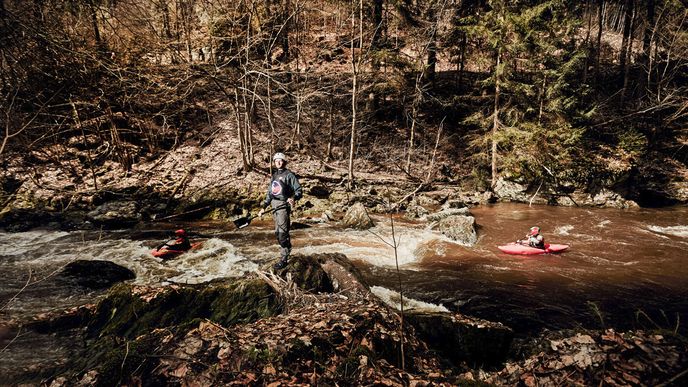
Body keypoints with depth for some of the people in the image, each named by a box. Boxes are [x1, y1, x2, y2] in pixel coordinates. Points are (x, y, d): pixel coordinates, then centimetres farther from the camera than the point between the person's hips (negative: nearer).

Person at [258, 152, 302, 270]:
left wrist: (293, 198, -31)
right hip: (274, 206, 8)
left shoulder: (289, 175, -5)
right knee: (277, 232, 13)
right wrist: (264, 207, 17)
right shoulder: (274, 175, 17)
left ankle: (283, 259, -7)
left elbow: (298, 191, -10)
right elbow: (269, 193, 22)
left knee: (282, 232, -11)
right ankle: (288, 248, 30)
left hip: (283, 205, -8)